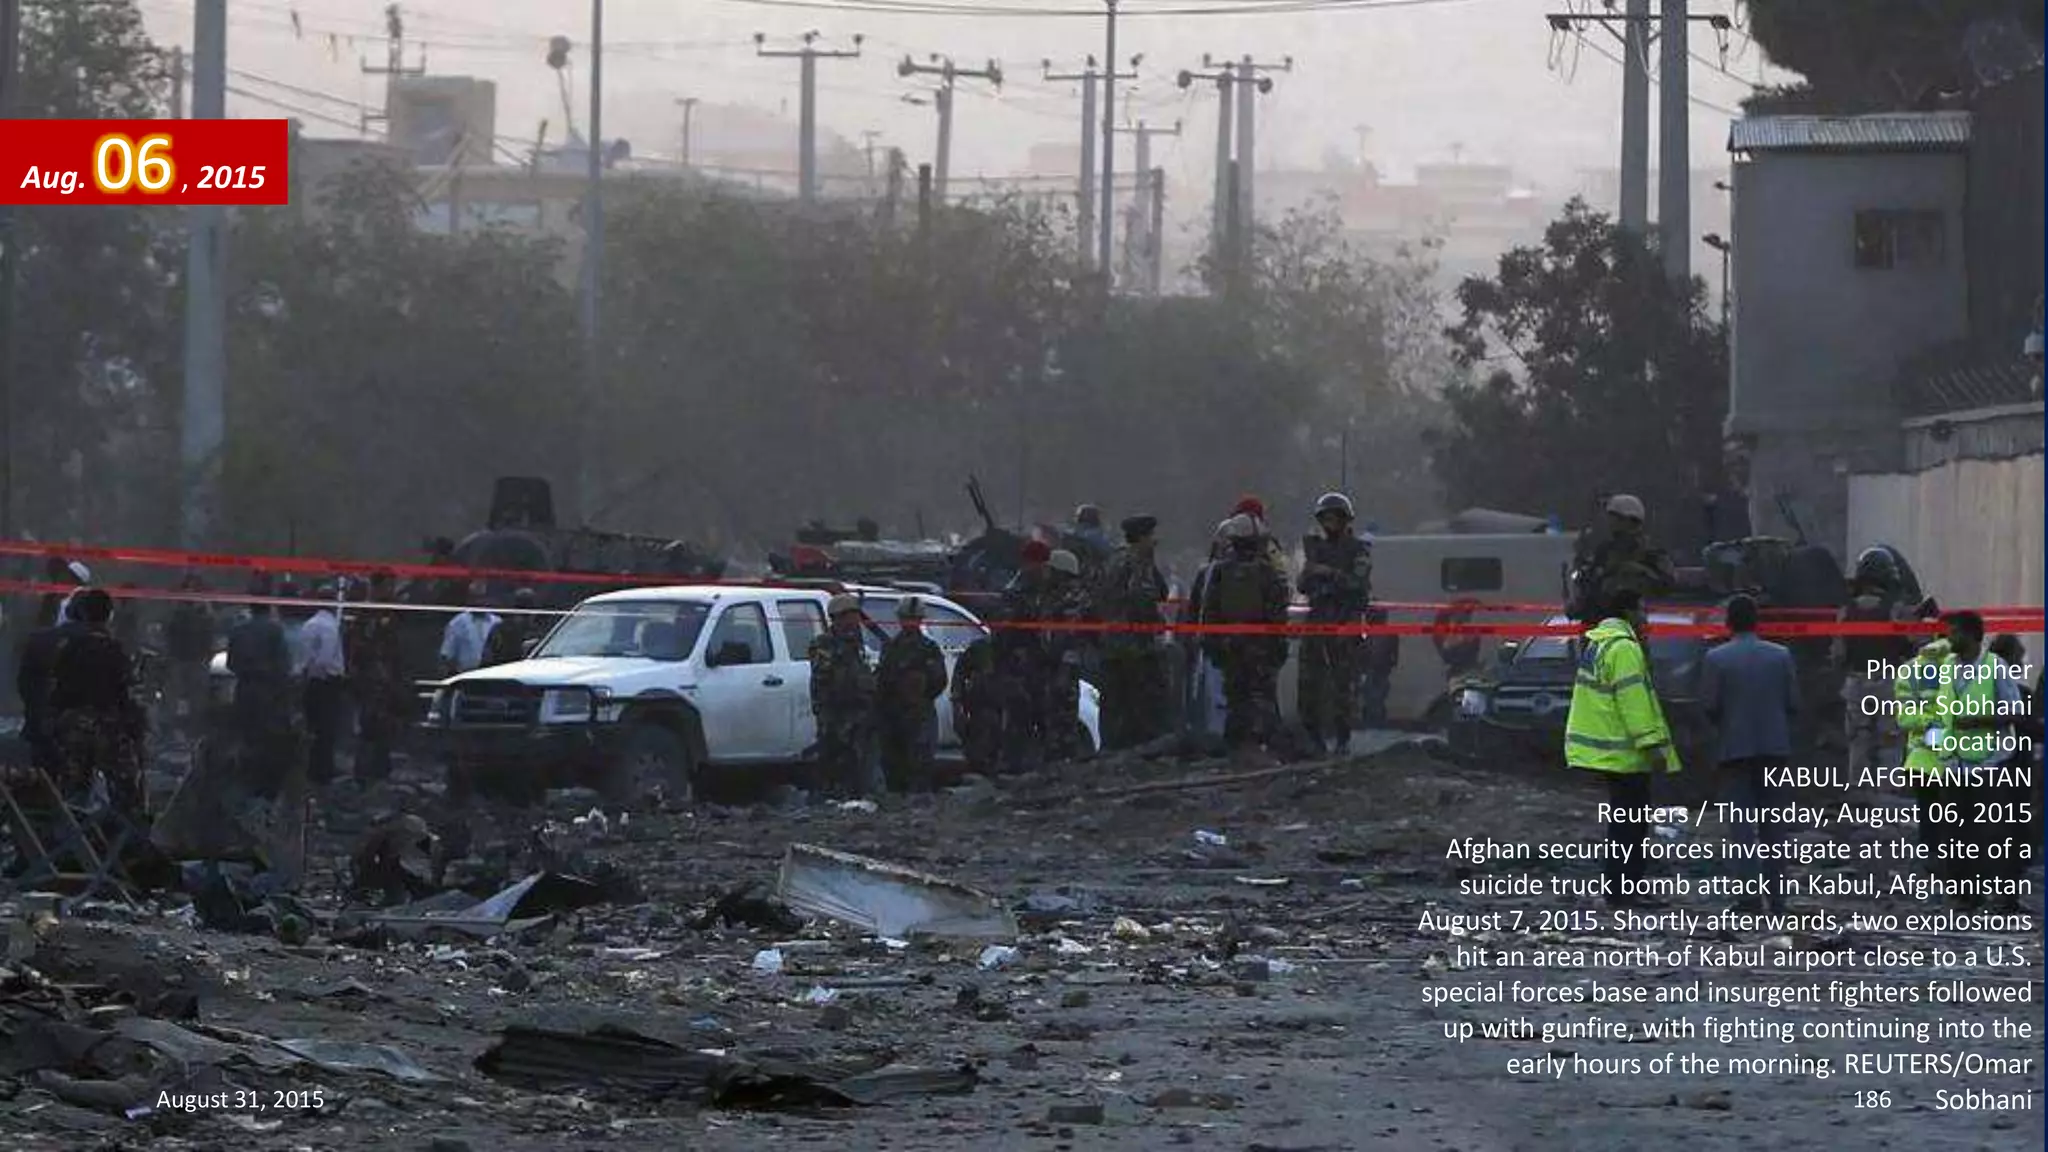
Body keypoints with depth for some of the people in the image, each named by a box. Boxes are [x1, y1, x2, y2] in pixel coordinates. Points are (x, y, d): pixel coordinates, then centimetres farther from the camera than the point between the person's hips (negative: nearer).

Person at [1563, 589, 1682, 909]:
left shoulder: (1595, 642, 17)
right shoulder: (1623, 648, -16)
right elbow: (1633, 699, -22)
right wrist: (1651, 742, -23)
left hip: (1604, 746, 11)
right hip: (1623, 750, -11)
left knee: (1625, 820, 15)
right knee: (1631, 822, -8)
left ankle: (1622, 889, 18)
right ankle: (1623, 891, -9)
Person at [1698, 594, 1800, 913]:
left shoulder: (1716, 659, -8)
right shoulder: (1781, 656, 0)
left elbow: (1708, 705, -10)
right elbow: (1793, 703, -1)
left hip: (1735, 747, -2)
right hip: (1775, 746, 2)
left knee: (1743, 825, 0)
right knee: (1774, 826, 10)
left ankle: (1751, 894, -8)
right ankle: (1776, 896, 10)